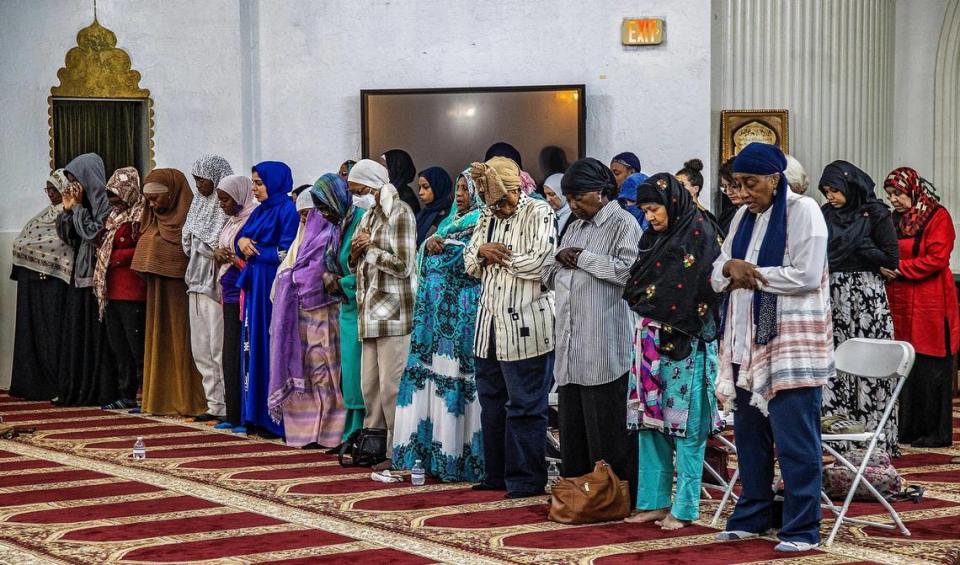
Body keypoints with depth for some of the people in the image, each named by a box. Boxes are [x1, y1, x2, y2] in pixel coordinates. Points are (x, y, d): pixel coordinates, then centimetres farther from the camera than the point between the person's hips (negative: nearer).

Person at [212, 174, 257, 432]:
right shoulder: (231, 222, 18)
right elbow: (222, 255, 25)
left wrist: (232, 256, -16)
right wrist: (218, 254, 3)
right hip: (230, 295, 9)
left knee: (243, 356, -9)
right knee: (230, 357, 10)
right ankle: (233, 415, 15)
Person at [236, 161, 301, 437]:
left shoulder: (286, 210, -9)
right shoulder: (260, 210, 16)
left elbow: (286, 252, -15)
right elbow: (242, 236, 18)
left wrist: (254, 250, -5)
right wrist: (242, 241, -5)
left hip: (273, 287, -8)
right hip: (256, 286, 8)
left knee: (272, 346, -7)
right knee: (254, 346, 7)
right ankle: (257, 414, 11)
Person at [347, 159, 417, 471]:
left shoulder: (400, 214, -7)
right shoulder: (369, 216, 17)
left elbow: (403, 265, -15)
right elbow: (356, 266, 22)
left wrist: (370, 248, -6)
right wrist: (356, 252, 0)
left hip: (394, 310, -8)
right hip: (370, 311, 8)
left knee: (391, 386, -8)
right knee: (369, 383, 10)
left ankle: (398, 451, -4)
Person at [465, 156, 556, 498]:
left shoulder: (538, 213, -8)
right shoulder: (487, 217, 15)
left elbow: (539, 264, -19)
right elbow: (470, 264, 18)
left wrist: (500, 255, -7)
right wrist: (482, 252, -4)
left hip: (524, 326, -8)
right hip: (489, 324, 8)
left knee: (525, 405, -3)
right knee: (491, 402, 13)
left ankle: (526, 479, 4)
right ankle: (497, 475, 23)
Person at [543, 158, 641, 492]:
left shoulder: (623, 224, -3)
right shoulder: (575, 228, 22)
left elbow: (627, 269, -18)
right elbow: (548, 276, 24)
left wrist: (582, 258, -10)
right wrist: (561, 257, 2)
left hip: (603, 349, -8)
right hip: (570, 350, 8)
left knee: (604, 428, -5)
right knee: (572, 427, 8)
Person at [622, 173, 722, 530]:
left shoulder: (698, 233, -7)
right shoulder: (655, 237, 16)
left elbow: (691, 290, -14)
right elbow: (636, 286, 20)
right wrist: (643, 306, 5)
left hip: (683, 343, -8)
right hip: (652, 340, 8)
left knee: (684, 423, -4)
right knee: (650, 420, 8)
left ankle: (684, 509, 1)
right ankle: (655, 501, 15)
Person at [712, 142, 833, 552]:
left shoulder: (802, 210, -6)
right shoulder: (744, 216, 15)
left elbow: (806, 276, -16)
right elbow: (718, 276, 13)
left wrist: (749, 273, -9)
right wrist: (731, 267, -10)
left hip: (791, 341, -7)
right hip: (747, 341, 7)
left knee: (794, 439, -6)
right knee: (749, 433, 12)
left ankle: (802, 528, -1)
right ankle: (753, 516, 23)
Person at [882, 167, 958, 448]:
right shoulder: (895, 219, 17)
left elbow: (937, 259, -13)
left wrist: (899, 269, -12)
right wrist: (886, 268, 0)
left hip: (930, 306, -7)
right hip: (900, 304, 7)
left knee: (931, 368, -4)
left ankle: (937, 432, 2)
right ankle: (908, 429, 11)